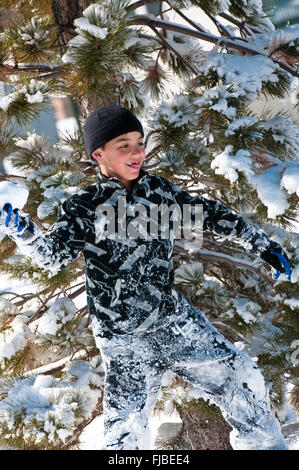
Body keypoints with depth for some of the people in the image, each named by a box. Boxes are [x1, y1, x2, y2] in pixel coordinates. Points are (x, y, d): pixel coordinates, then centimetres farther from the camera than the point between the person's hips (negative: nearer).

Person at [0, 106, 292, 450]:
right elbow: (54, 255, -16)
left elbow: (209, 214, 13)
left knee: (243, 381, 10)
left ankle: (263, 442, 35)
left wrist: (262, 245, 17)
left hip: (177, 321, 4)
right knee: (126, 434, -7)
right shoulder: (83, 208, -7)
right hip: (124, 340, -4)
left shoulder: (160, 190, 3)